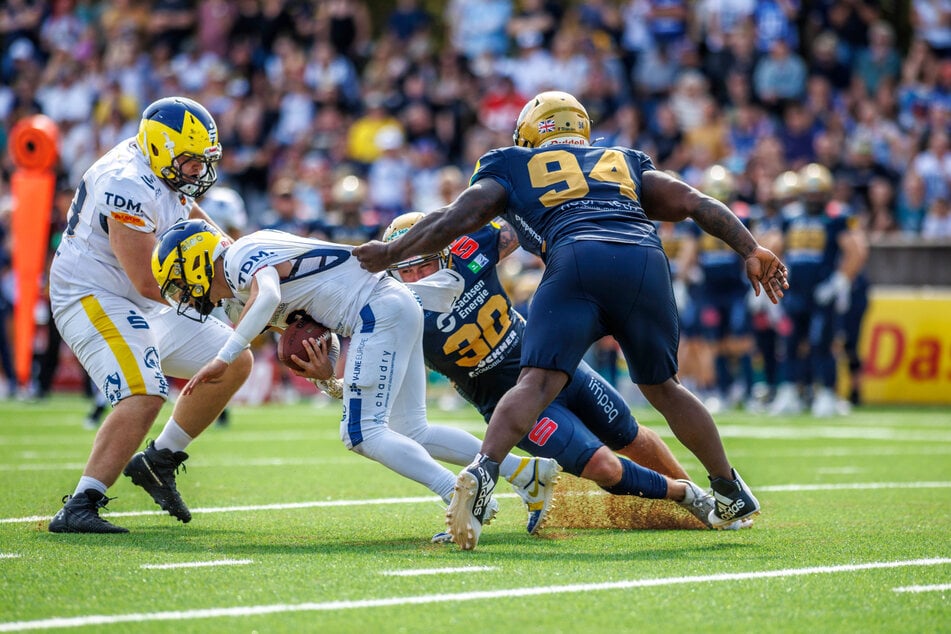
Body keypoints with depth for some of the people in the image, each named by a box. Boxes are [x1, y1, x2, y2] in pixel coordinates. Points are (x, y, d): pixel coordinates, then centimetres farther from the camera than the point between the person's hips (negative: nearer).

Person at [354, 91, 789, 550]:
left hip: (575, 259, -3)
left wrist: (389, 254, 30)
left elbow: (457, 218, 20)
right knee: (661, 387, 22)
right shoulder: (625, 163, 35)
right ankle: (730, 492, 29)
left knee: (539, 382, -13)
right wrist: (750, 250, 17)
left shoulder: (513, 168, 28)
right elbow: (693, 203, 23)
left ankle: (483, 472, -37)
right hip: (646, 262, 3)